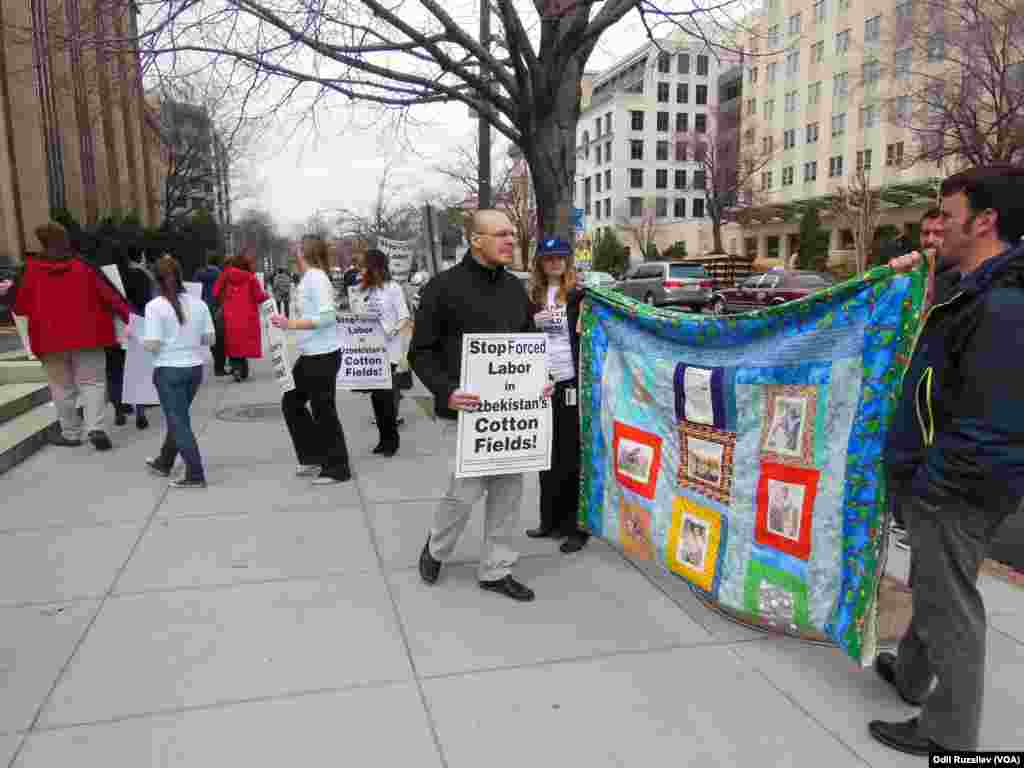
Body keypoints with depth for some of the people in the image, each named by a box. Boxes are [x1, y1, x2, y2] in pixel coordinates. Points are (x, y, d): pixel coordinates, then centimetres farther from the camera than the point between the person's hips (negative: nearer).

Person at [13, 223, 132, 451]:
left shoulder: (33, 268, -3)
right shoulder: (84, 265, -4)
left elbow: (21, 306, 5)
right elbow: (109, 294, -5)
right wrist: (130, 316, 1)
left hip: (50, 338, 0)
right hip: (86, 335, 0)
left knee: (62, 387, 12)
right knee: (92, 382, 5)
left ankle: (70, 433, 19)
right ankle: (95, 428, -12)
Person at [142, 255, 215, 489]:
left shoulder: (155, 306, -11)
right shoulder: (198, 303, 1)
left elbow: (152, 344, -15)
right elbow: (210, 339, 3)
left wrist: (141, 339, 6)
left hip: (168, 370, -5)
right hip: (195, 368, 5)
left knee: (178, 423, 2)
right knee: (178, 418, 21)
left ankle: (195, 475, 0)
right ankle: (164, 463, 39)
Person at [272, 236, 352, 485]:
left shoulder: (315, 278, -16)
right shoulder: (308, 278, 12)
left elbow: (327, 317, -24)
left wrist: (291, 324, -22)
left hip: (323, 355, -10)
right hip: (310, 355, 10)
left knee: (323, 411, 0)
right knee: (291, 402, 17)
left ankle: (337, 469, 14)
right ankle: (313, 458, 27)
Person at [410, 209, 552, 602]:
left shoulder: (515, 287, 11)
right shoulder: (444, 286, -7)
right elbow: (420, 351, -6)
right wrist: (446, 392, -19)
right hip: (465, 411, -6)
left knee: (508, 489, 9)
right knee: (467, 489, -5)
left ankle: (494, 570, 25)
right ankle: (436, 548, 27)